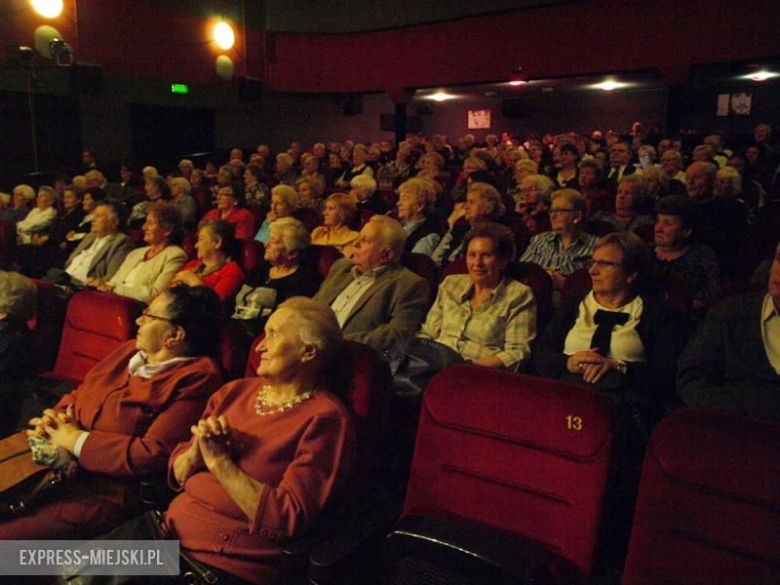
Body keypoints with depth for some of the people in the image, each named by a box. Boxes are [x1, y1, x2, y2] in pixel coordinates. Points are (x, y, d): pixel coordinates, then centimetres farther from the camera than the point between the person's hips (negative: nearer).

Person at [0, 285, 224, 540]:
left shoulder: (195, 379, -12)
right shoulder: (130, 350, 13)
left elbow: (154, 455, -19)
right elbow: (78, 395, 21)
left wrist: (74, 439, -11)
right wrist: (54, 419, -2)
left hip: (102, 495, -8)